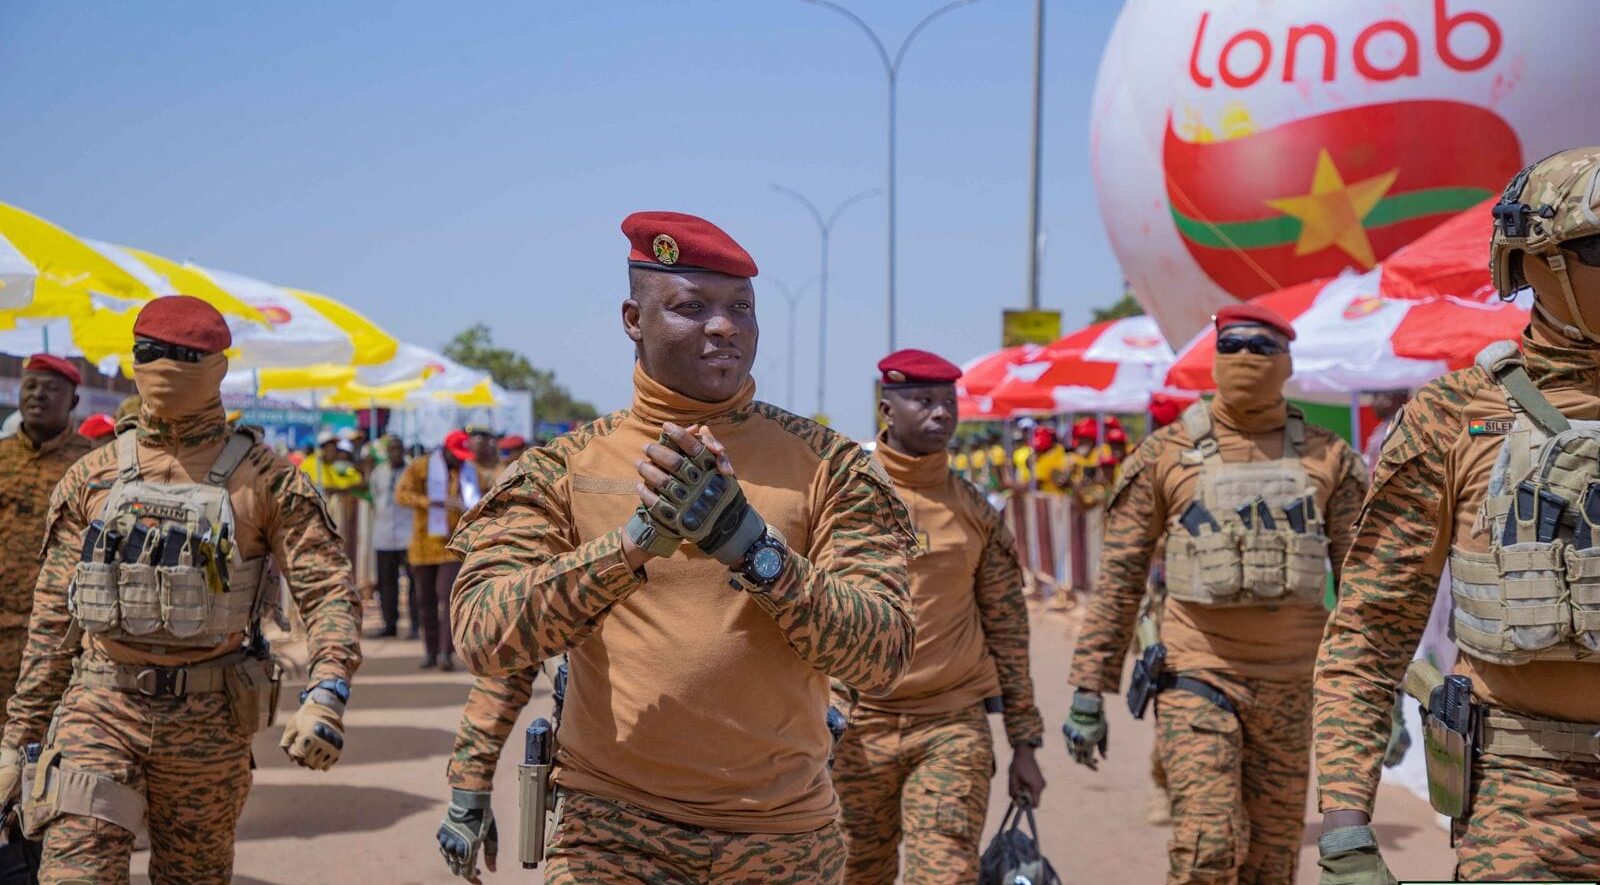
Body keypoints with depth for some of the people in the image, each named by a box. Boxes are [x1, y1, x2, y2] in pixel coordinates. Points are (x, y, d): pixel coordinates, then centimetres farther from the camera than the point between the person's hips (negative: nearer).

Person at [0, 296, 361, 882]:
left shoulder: (266, 480, 0)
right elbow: (53, 618, 11)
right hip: (101, 708, 1)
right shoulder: (91, 479, 7)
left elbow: (328, 590, -6)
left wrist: (325, 696, -24)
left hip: (208, 720, -1)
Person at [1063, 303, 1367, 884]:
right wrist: (1088, 692, -2)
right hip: (1197, 678, -2)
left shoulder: (1327, 459, 4)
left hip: (1288, 687, 2)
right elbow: (1119, 578, 1)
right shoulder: (1166, 455, 0)